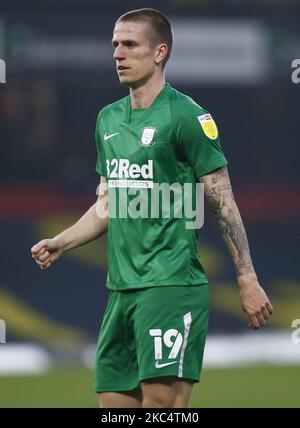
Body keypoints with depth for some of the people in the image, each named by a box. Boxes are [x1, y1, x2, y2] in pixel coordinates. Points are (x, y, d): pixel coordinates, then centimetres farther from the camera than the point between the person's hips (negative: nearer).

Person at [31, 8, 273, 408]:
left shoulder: (185, 116, -7)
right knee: (114, 401, 6)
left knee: (162, 398, -14)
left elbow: (223, 203, -7)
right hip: (121, 287, 8)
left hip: (171, 285, -8)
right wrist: (60, 243, 11)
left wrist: (247, 281, -11)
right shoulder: (109, 119, 16)